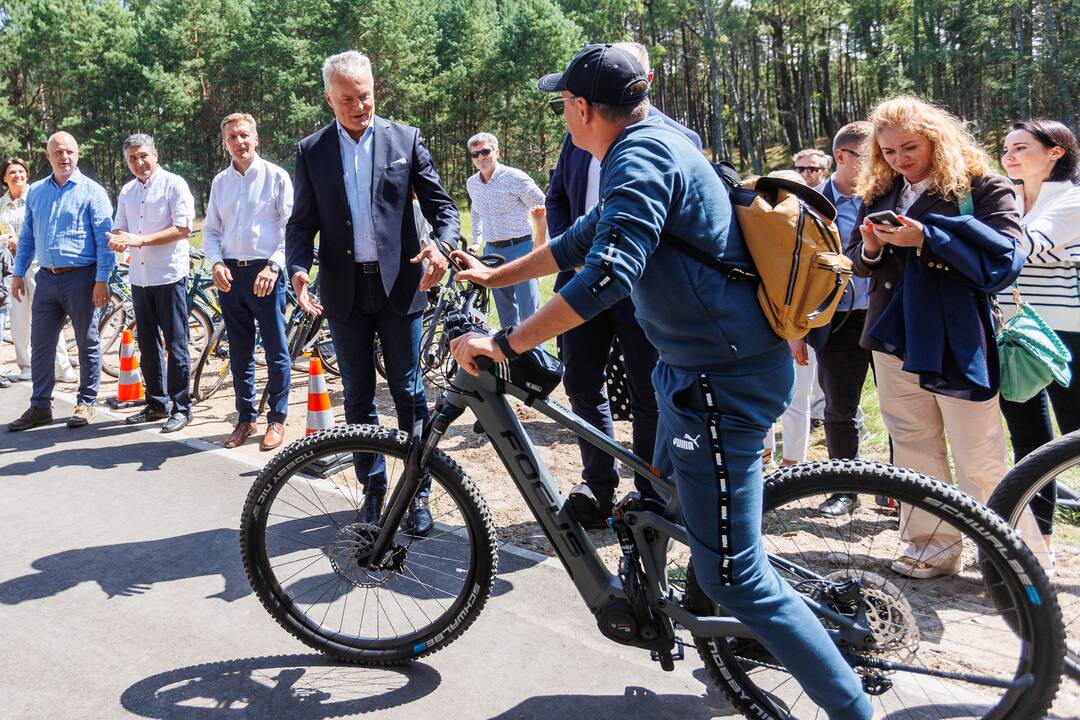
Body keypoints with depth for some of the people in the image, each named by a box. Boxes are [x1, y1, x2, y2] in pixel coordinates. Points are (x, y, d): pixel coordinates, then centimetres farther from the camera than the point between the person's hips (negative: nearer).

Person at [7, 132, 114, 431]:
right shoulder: (35, 192, 12)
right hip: (47, 279, 5)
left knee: (87, 344, 4)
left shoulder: (92, 191, -4)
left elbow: (104, 239, -8)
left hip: (81, 277, -5)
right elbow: (27, 236, 18)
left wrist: (102, 280, -14)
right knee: (40, 344, 7)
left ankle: (86, 403, 15)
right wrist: (18, 273, 11)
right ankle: (40, 407, 16)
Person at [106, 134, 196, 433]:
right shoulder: (127, 191, 15)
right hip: (139, 277, 7)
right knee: (148, 344, 13)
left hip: (169, 276, -7)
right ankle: (157, 404, 23)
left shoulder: (173, 184, -5)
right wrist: (116, 240, -7)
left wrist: (140, 240, -19)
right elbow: (119, 229, 18)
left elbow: (183, 228, -13)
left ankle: (181, 407, 3)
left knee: (175, 345, -3)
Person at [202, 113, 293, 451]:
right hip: (230, 274, 5)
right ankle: (246, 417, 22)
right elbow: (210, 231, 14)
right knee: (239, 353, 11)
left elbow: (292, 228, -5)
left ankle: (277, 419, 10)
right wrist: (217, 263, -4)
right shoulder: (220, 182, 12)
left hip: (265, 273, -4)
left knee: (276, 351, -1)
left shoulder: (275, 176, -1)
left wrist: (273, 266, -17)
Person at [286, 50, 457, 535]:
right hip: (344, 290, 2)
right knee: (357, 395, 10)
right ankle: (373, 488, 23)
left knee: (408, 393, 2)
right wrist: (299, 269, -12)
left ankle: (418, 492, 13)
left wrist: (442, 243, -18)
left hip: (399, 283, -2)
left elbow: (439, 201, 2)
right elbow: (302, 222, 7)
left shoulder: (406, 139, 3)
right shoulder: (311, 151, 7)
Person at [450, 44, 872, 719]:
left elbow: (608, 273, -32)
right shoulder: (649, 144, 15)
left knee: (734, 574, -6)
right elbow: (582, 239, 25)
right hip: (700, 362, 11)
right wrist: (492, 276, 30)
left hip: (722, 380, -11)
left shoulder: (639, 156, -17)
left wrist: (504, 343, -26)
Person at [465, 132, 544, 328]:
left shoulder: (516, 178, -11)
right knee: (506, 314, 13)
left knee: (529, 313, -8)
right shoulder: (471, 183, 7)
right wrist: (477, 241, 19)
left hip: (520, 248, -6)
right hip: (492, 252, 6)